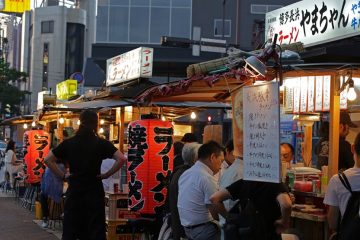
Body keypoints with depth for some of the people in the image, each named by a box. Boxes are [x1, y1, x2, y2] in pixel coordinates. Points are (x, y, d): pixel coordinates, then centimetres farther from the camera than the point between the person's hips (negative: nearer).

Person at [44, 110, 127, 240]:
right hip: (94, 192, -2)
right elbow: (121, 159, -14)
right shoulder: (101, 143, -5)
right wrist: (107, 174, -5)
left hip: (74, 191, 2)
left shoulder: (68, 143, 2)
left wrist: (62, 175, 5)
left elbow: (48, 159, 3)